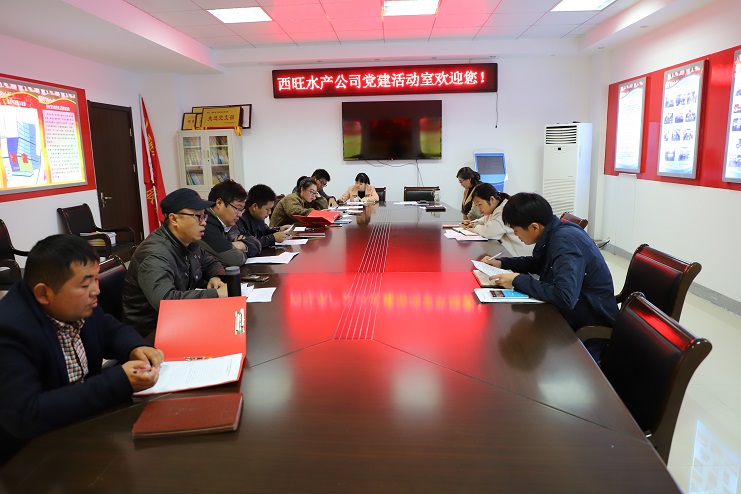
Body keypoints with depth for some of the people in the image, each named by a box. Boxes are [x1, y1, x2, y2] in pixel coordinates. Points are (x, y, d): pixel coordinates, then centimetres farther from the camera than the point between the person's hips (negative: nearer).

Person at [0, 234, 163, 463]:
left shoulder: (77, 305, -7)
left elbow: (113, 330, 10)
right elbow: (23, 417, -32)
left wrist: (136, 348, -13)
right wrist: (119, 382, -34)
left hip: (86, 420, 7)